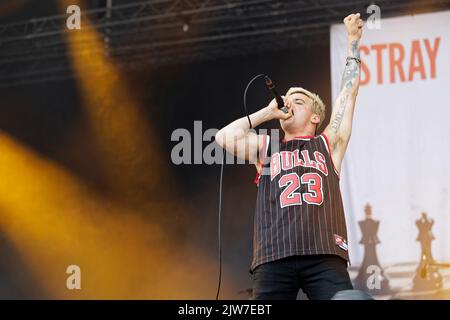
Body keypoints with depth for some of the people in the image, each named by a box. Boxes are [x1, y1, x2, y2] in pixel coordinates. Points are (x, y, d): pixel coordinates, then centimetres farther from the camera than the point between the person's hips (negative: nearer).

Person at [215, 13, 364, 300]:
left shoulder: (328, 144, 23)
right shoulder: (267, 147, 25)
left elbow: (349, 91, 23)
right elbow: (224, 137, 10)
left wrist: (353, 40, 27)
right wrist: (268, 112, 17)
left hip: (325, 256, -1)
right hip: (274, 258, 1)